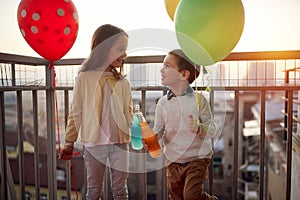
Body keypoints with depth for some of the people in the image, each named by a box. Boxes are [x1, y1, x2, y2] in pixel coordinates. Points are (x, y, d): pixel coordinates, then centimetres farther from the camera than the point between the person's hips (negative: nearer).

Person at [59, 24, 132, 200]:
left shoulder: (123, 82, 3)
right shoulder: (84, 78, -3)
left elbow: (128, 112, 5)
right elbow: (76, 113, 1)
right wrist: (69, 142, 3)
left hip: (120, 143, 2)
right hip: (94, 143, -1)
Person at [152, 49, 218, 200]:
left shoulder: (198, 99, -10)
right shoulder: (163, 103, -3)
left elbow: (212, 129, -8)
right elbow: (158, 131, 1)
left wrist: (199, 129, -28)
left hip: (197, 158, -3)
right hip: (173, 161, 4)